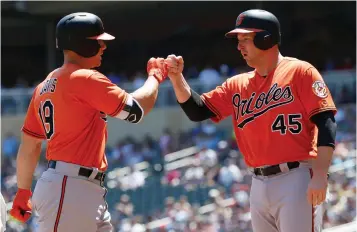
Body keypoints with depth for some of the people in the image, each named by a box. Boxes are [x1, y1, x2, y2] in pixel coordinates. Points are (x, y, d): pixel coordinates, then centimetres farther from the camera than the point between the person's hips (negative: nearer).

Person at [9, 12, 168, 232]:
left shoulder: (45, 87, 16)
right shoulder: (86, 80, -11)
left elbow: (29, 145, 19)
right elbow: (136, 109, -11)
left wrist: (23, 192, 25)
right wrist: (155, 76, 7)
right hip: (68, 189, -10)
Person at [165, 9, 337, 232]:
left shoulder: (299, 71, -3)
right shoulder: (237, 85, 16)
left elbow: (325, 123, -10)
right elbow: (197, 111, 14)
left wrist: (320, 176, -19)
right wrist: (177, 77, -2)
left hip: (296, 179, -7)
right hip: (259, 185, 7)